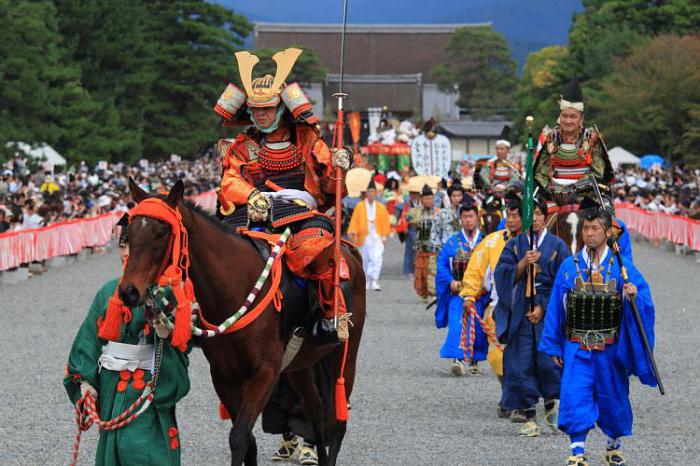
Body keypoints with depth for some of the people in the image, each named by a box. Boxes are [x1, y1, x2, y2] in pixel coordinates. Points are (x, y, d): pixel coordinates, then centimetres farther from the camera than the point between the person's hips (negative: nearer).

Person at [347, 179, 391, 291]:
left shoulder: (381, 207, 6)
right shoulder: (360, 207, 3)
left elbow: (385, 223, 11)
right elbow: (354, 221, -1)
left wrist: (384, 236, 6)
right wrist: (353, 233, -12)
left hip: (377, 236, -1)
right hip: (364, 237, 1)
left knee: (376, 259, -16)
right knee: (365, 260, 8)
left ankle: (374, 281, -18)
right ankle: (367, 282, 21)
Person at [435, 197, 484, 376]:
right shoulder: (453, 242, 6)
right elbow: (442, 264, 4)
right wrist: (451, 281, -11)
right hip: (457, 291, -1)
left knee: (477, 327, 3)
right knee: (457, 325, -16)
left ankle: (474, 361, 20)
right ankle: (458, 359, -25)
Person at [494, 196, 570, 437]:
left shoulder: (557, 245, 5)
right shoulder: (514, 245, 10)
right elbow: (502, 275, 0)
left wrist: (543, 307, -7)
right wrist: (523, 263, -15)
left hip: (548, 312, -1)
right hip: (520, 313, 1)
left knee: (548, 361, -10)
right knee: (521, 364, -4)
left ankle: (552, 406, 15)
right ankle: (529, 417, 1)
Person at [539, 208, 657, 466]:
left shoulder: (623, 267, -1)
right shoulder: (569, 267, 2)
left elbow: (645, 304, -4)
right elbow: (556, 308, 5)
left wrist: (633, 297, -28)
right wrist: (553, 347, 3)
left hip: (611, 349, 0)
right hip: (577, 348, 0)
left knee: (613, 398, 11)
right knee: (575, 398, -10)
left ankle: (614, 444, 32)